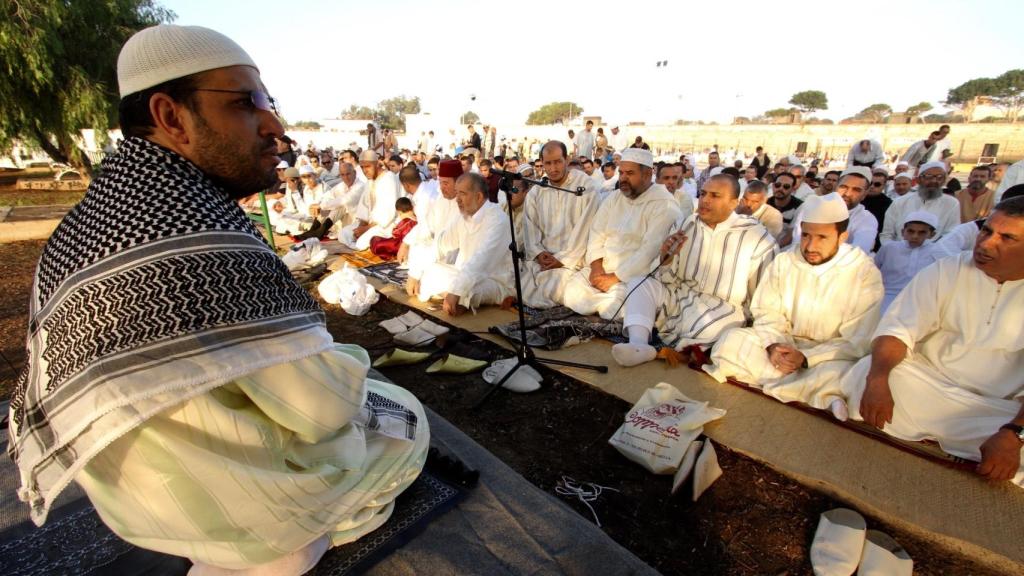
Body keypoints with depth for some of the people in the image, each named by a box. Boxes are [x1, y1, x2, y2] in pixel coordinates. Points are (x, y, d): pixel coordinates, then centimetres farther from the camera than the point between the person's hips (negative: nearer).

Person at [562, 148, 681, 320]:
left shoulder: (664, 205, -10)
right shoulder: (614, 199, 11)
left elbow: (651, 250, -19)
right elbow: (597, 234, 7)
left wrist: (615, 277, -19)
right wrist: (596, 266, -10)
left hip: (637, 275, -6)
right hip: (603, 269, 6)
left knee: (613, 309, -27)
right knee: (573, 293, -15)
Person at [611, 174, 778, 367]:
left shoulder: (756, 237, -7)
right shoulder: (687, 224, 5)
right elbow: (667, 279, 7)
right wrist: (667, 258, -13)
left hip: (721, 309, -4)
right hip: (678, 295, 5)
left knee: (707, 323, -36)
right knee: (639, 284, -15)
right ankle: (639, 344, -35)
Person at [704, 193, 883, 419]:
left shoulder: (866, 273, -8)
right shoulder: (783, 262, 0)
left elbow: (857, 341, -12)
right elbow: (767, 312, 0)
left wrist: (805, 357, -25)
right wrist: (774, 345, -21)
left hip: (829, 355, -2)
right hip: (782, 344, 3)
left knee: (837, 375, -37)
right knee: (731, 340, -24)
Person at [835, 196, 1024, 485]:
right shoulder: (947, 271, -1)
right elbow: (898, 328, -10)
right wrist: (878, 379, -29)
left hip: (1000, 411, 0)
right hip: (926, 381, 0)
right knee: (867, 373, -27)